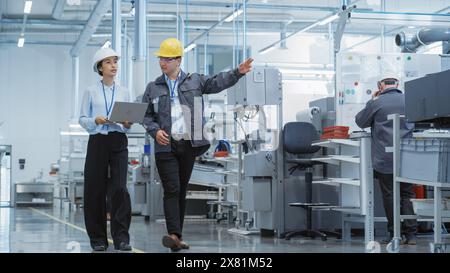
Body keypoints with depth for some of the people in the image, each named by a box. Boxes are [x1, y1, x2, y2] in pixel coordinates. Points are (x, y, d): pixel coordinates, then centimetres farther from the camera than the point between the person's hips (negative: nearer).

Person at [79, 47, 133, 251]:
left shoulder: (124, 92, 11)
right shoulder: (91, 92, 6)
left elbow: (127, 122, 12)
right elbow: (82, 119, 4)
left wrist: (127, 124, -11)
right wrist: (96, 121, -15)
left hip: (119, 142, 1)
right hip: (97, 141, -1)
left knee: (119, 187, -11)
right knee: (96, 189, 0)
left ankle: (121, 237, -8)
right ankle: (98, 238, 10)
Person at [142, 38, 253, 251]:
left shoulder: (195, 81, 10)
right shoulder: (153, 88, 10)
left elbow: (217, 82, 1)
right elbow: (146, 115, 11)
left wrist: (237, 72, -13)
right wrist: (155, 131, -7)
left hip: (189, 145, 1)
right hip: (166, 146, -1)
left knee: (182, 190, 7)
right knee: (172, 189, -11)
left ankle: (177, 236, 13)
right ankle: (174, 235, -17)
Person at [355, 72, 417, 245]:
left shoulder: (376, 103, -8)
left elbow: (360, 121, 7)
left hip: (384, 159, -3)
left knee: (389, 196, 4)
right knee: (407, 195, 9)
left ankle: (395, 234, 6)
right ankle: (411, 234, 5)